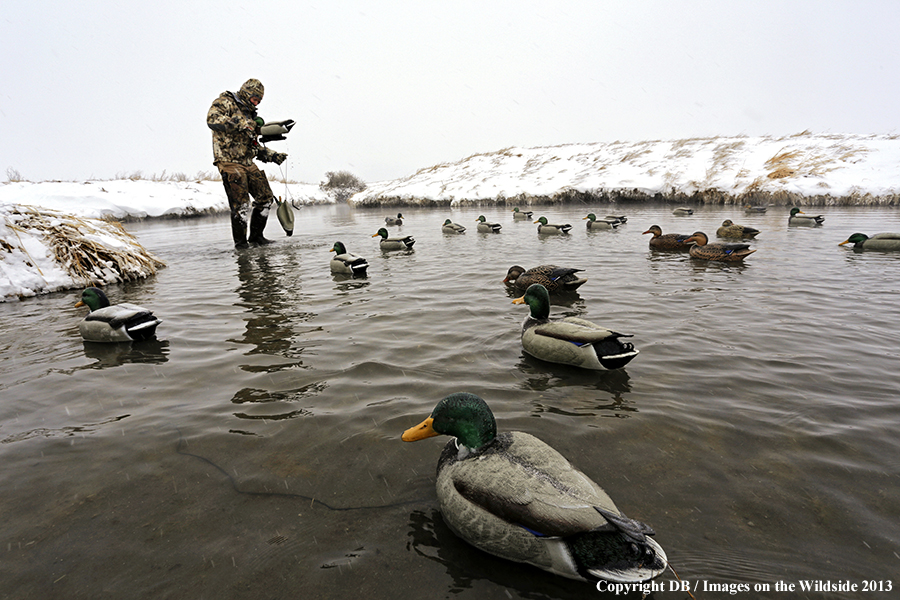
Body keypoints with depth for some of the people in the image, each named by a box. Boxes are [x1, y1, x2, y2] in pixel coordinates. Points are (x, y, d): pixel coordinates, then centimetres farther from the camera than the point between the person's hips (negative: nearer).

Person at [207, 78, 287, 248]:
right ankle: (240, 243, 0)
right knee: (241, 203, -12)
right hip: (229, 162, -8)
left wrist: (273, 156, 13)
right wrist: (240, 124, -24)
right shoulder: (225, 102, 1)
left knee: (266, 197, 5)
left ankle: (256, 236, 17)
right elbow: (212, 119, -20)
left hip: (248, 162, 8)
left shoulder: (250, 114, 24)